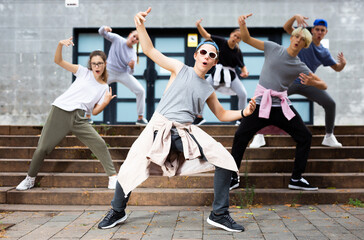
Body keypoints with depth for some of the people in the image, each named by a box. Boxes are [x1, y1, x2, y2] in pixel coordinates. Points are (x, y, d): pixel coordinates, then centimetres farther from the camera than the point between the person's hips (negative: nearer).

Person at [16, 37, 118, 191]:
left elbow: (95, 111, 9)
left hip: (79, 119, 2)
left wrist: (106, 102, -9)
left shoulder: (104, 88, 12)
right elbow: (58, 61, 2)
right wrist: (60, 44, -15)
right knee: (43, 148, -2)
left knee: (100, 144, -15)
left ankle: (113, 178, -9)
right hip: (60, 111, -1)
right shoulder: (84, 72, 7)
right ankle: (30, 179, 19)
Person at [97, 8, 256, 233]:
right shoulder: (180, 69, 6)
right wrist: (141, 26, -14)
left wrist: (244, 112, 5)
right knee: (129, 170, -11)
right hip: (160, 127, -3)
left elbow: (222, 114, 24)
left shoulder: (208, 90, 15)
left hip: (187, 132, 3)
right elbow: (150, 50, 1)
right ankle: (117, 212, 18)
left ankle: (219, 214, -1)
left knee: (225, 160, -13)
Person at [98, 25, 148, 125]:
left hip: (124, 74, 1)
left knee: (141, 91, -12)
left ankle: (140, 118, -1)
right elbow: (102, 33, -5)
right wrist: (104, 28, -28)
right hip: (109, 72, -1)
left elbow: (130, 72, -9)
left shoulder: (133, 54, -7)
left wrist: (131, 67, -32)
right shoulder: (117, 39, -7)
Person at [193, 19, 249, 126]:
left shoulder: (238, 52, -5)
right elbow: (206, 36, -7)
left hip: (231, 75, 1)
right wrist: (198, 26, -21)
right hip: (217, 73, 0)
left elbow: (242, 66, 1)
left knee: (243, 94, -9)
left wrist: (245, 72, -21)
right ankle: (199, 117, 8)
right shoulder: (221, 42, -8)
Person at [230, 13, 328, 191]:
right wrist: (242, 24, -18)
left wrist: (312, 83, -18)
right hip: (261, 104, -2)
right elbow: (247, 39, 3)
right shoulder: (273, 48, 2)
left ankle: (296, 179, 13)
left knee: (305, 137, -1)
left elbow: (324, 85, 6)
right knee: (240, 137, -13)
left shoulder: (300, 67, 4)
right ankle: (233, 178, 2)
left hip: (282, 106, 2)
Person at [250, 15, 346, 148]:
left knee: (330, 104, -9)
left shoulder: (324, 52, 10)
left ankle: (329, 137, 11)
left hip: (308, 84, 3)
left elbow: (337, 68, 16)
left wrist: (343, 63, -8)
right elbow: (286, 27, -10)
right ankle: (259, 136, -9)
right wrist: (296, 17, -29)